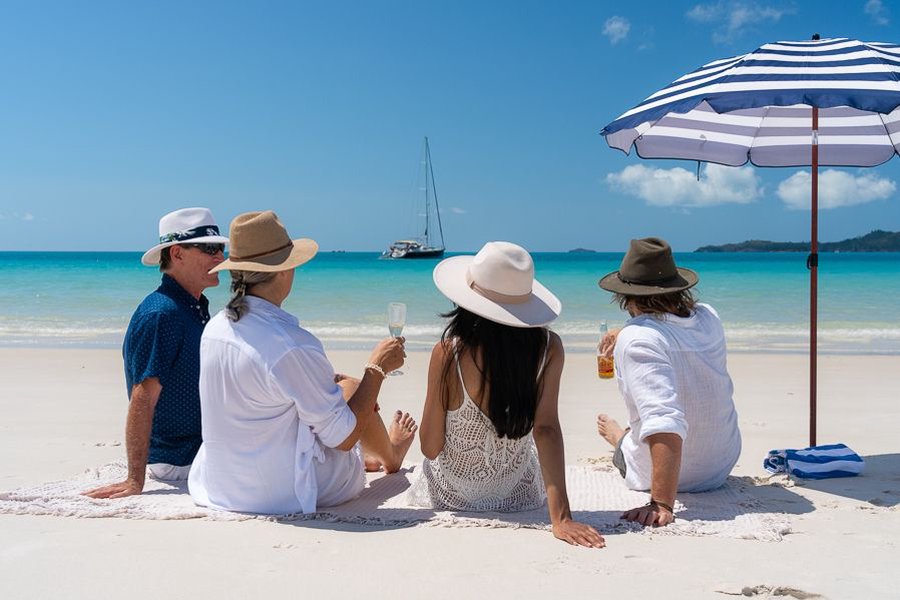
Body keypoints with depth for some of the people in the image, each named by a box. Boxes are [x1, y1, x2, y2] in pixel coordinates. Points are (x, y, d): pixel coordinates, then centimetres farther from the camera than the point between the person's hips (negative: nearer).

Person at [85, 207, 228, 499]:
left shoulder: (196, 308, 11)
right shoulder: (161, 313, -21)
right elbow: (142, 400, -25)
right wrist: (135, 481, -27)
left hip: (204, 445, 10)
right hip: (181, 461, -10)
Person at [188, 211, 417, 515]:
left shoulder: (214, 327, -3)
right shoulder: (294, 346, -28)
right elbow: (343, 437, -18)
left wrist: (324, 382, 21)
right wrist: (377, 367, -8)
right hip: (288, 495, -7)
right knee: (350, 386, 12)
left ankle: (370, 458, 52)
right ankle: (390, 455, 43)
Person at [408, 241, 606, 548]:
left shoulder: (447, 353, -27)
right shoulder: (549, 348, -21)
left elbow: (430, 447, -19)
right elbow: (546, 428, -29)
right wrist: (561, 517, -31)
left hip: (448, 497, -1)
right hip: (519, 496, 2)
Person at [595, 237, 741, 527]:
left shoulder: (637, 340, -30)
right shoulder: (709, 318, -10)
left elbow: (664, 423, -41)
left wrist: (662, 503, -43)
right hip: (723, 465, 5)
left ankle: (618, 437, 57)